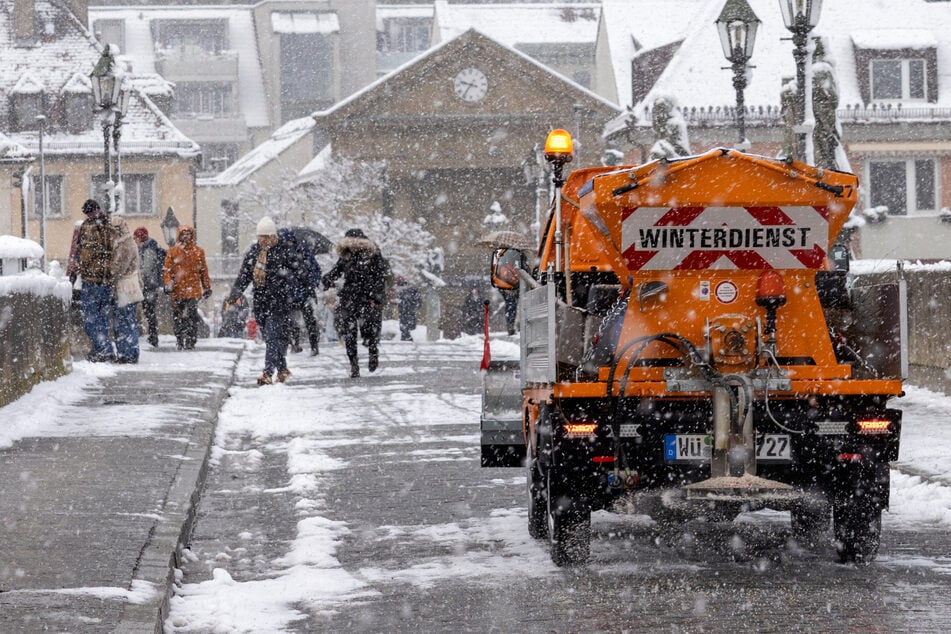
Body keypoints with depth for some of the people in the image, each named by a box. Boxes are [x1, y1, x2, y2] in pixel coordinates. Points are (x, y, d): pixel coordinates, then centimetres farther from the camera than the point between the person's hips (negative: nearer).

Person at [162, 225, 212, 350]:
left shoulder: (198, 251, 10)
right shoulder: (172, 251, 7)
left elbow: (204, 271, 15)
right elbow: (166, 269, 4)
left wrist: (207, 288, 15)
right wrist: (168, 283, -11)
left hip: (193, 289, -1)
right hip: (177, 290, 1)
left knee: (192, 316, -12)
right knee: (178, 317, 5)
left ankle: (191, 341, -11)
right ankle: (180, 341, 15)